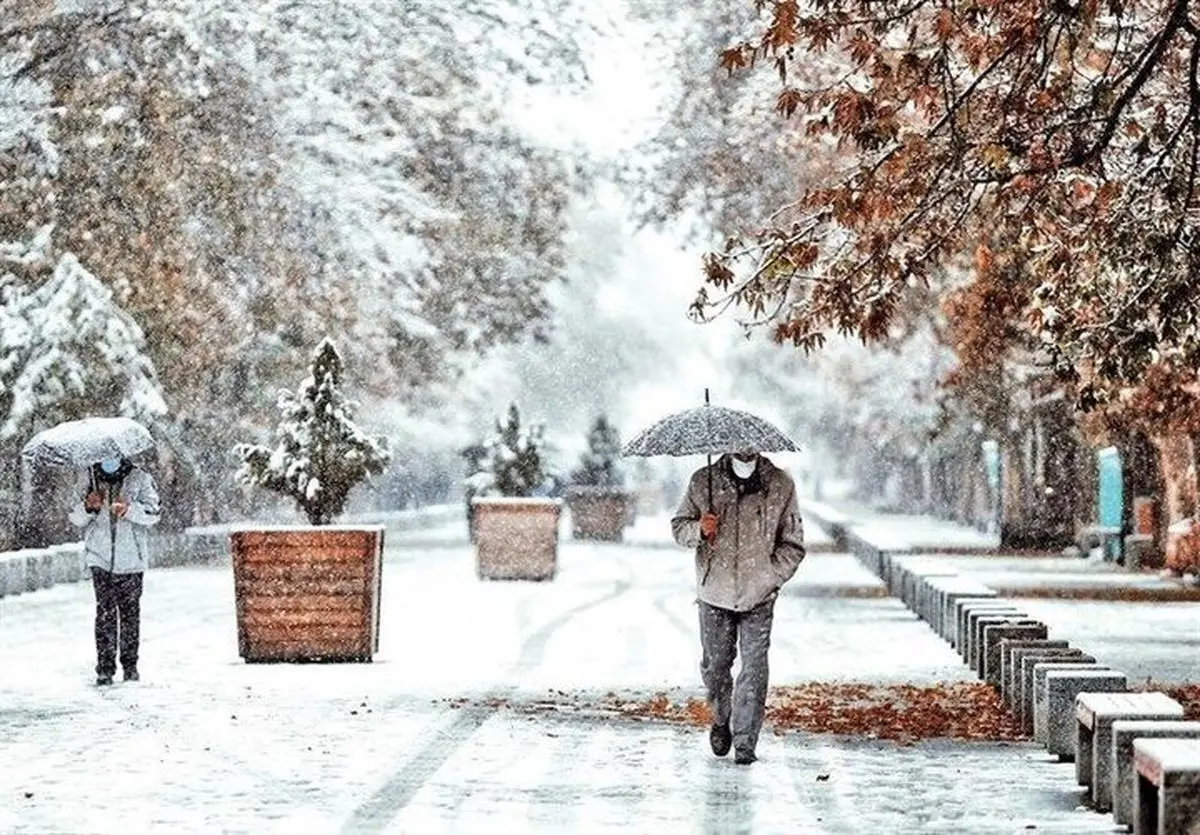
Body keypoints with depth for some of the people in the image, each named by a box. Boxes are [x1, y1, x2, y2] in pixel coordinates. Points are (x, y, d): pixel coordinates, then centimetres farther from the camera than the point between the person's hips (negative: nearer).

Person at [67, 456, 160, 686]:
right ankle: (104, 668, -5)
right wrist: (88, 508, -14)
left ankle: (130, 665, 17)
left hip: (131, 557, 0)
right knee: (105, 611, -6)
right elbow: (75, 518, 8)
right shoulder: (87, 478, 7)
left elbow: (153, 514, -6)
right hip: (100, 556, 0)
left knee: (130, 611, 6)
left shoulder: (141, 479, 1)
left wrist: (129, 509, -24)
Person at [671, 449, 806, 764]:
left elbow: (793, 544, 4)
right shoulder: (703, 482, 0)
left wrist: (770, 579, -8)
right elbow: (678, 526, 9)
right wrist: (698, 530, -14)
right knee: (714, 664, 10)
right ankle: (721, 720, 36)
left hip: (758, 597, -1)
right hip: (714, 594, 1)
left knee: (754, 667, -6)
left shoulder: (781, 486, -2)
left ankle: (745, 743, 1)